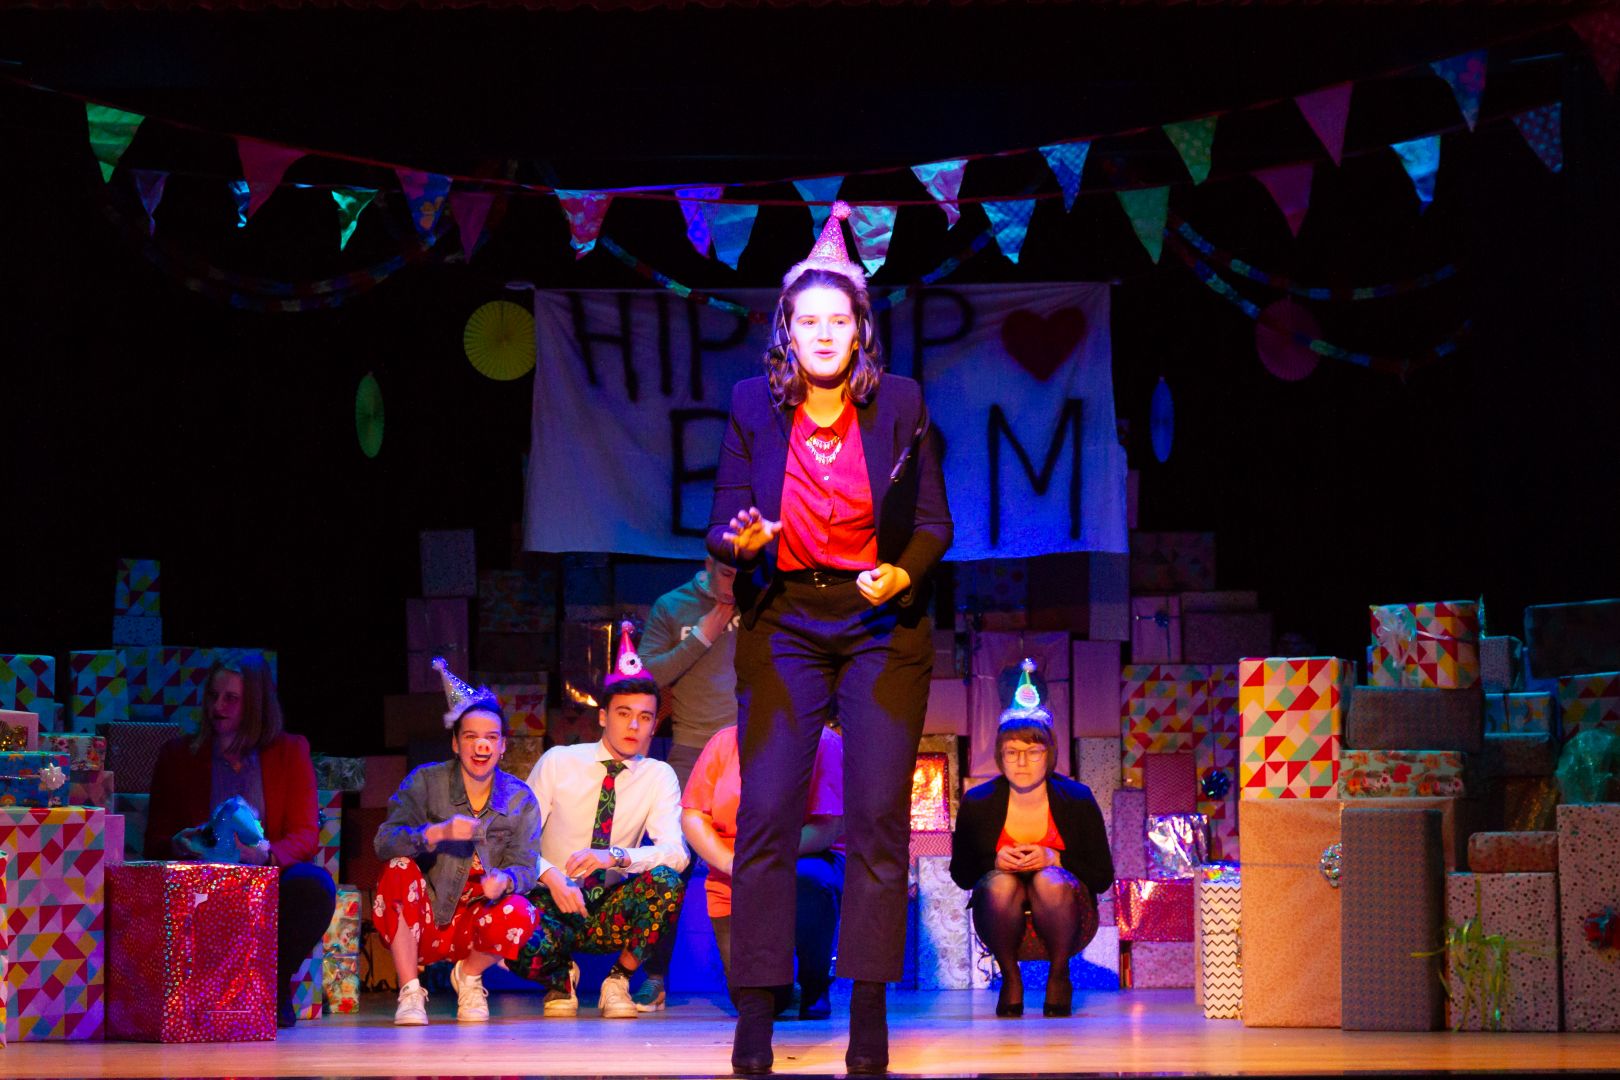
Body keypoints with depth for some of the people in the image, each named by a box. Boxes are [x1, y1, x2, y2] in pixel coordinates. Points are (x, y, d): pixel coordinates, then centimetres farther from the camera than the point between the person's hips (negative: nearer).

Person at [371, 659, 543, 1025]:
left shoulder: (521, 800, -1)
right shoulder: (425, 782, -7)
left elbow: (525, 865, -12)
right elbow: (384, 842, -20)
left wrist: (505, 880, -36)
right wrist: (437, 833, -38)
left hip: (471, 925, 1)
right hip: (421, 922, 0)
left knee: (518, 914, -31)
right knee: (400, 869, -30)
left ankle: (469, 975, 5)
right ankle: (410, 992, -16)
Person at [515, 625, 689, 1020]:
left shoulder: (659, 777, -1)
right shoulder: (558, 763, -3)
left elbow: (675, 852, -15)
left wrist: (614, 856, -33)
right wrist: (552, 877, -25)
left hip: (613, 910, 1)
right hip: (553, 899, -1)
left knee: (665, 881, -32)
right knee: (523, 948, -36)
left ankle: (619, 981, -7)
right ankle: (561, 977, 4)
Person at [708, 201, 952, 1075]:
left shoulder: (899, 404, 0)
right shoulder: (753, 406, 1)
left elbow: (934, 521, 3)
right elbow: (724, 525, 2)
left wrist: (902, 574, -16)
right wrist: (742, 539, -21)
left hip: (882, 625, 0)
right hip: (783, 625, 0)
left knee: (878, 818, -4)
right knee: (765, 815, -6)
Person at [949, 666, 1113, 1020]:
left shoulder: (1076, 799, -8)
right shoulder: (978, 803, -6)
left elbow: (1103, 877, -4)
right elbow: (960, 873, 3)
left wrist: (1053, 860, -22)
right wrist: (995, 863, -19)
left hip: (1065, 921, -1)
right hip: (1001, 920, 1)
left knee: (1051, 882, -33)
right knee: (1000, 883, -32)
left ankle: (1059, 974, -14)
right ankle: (1010, 976, -12)